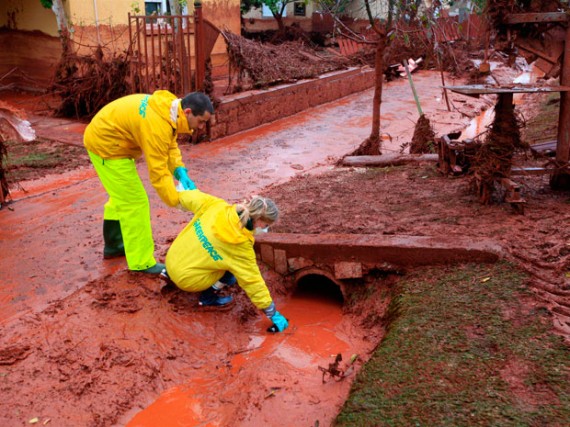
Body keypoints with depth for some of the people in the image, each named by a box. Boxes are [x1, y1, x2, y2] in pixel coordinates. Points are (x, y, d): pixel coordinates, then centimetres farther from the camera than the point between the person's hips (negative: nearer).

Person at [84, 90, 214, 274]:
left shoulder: (170, 108, -5)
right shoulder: (157, 124, -33)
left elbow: (170, 145, 1)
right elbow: (158, 172, -31)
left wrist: (181, 173, -14)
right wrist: (178, 201, -25)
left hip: (105, 138, 10)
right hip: (106, 145, -10)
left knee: (122, 196, 23)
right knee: (134, 201, -6)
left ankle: (114, 245, 39)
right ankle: (142, 262, 3)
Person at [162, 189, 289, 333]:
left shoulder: (216, 205, -12)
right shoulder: (241, 246, -24)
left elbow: (188, 197, 2)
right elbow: (253, 282, -18)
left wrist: (183, 194, 28)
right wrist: (273, 314, -9)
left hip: (172, 259, 6)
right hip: (186, 279, -6)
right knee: (236, 268, 0)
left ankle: (169, 273, 31)